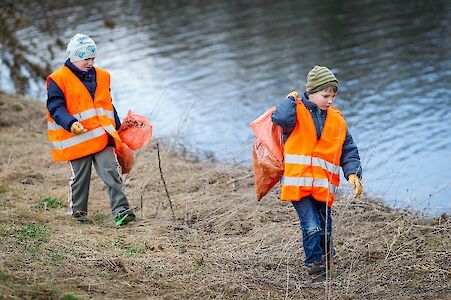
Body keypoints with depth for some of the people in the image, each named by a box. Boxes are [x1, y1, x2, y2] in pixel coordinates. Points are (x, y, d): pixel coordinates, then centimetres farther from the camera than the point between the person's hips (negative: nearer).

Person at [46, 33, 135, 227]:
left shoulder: (102, 76, 14)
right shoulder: (58, 79, -5)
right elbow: (55, 107, -10)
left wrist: (117, 127, 27)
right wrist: (70, 123, -26)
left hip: (102, 137, 4)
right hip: (77, 138, -4)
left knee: (111, 172, -6)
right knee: (80, 177, 6)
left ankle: (120, 211, -7)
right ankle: (78, 211, 25)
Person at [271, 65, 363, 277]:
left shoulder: (337, 120, 11)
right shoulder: (298, 111, -2)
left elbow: (348, 151, 15)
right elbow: (281, 118, -25)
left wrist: (352, 174, 0)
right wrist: (291, 100, -8)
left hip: (324, 186, 4)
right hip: (298, 181, -4)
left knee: (325, 228, 12)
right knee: (312, 227, -13)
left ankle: (326, 256, 37)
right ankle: (314, 263, 7)